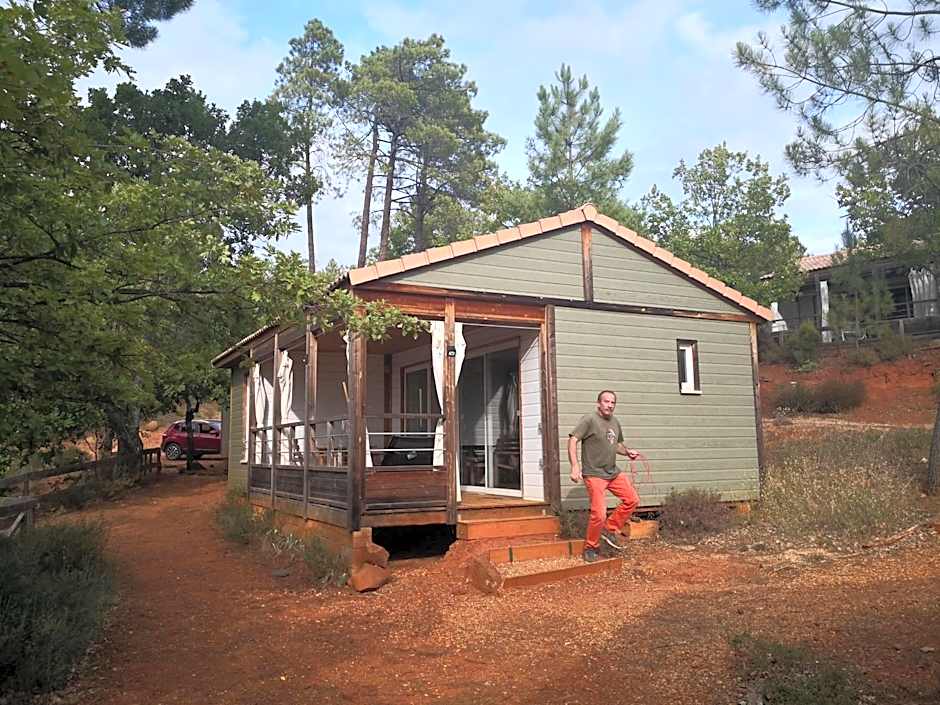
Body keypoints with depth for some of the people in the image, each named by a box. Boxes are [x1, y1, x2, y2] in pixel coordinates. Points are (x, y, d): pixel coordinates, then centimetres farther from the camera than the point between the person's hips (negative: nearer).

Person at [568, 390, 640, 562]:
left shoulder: (615, 422, 12)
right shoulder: (589, 419, -11)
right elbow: (572, 441, -18)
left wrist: (627, 451, 5)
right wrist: (575, 466, -28)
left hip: (614, 472, 8)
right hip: (594, 474, -8)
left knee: (632, 500, 5)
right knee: (599, 514, -11)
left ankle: (610, 530, 20)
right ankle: (591, 548, 11)